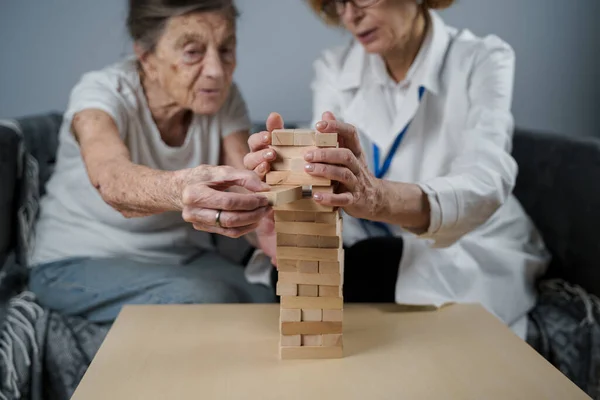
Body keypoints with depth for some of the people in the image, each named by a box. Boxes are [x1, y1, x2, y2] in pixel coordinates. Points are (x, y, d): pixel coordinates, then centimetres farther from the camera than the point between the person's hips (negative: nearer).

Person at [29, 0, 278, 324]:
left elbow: (247, 195, -17)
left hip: (185, 258, 4)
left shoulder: (224, 98, -6)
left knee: (269, 300, -23)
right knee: (203, 298, -32)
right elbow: (109, 178, -44)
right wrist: (179, 188, -67)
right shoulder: (102, 92, -21)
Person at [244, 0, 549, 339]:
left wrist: (379, 199, -51)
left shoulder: (482, 61, -13)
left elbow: (487, 183, -31)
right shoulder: (335, 69, -1)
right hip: (373, 255, 3)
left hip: (476, 257, -3)